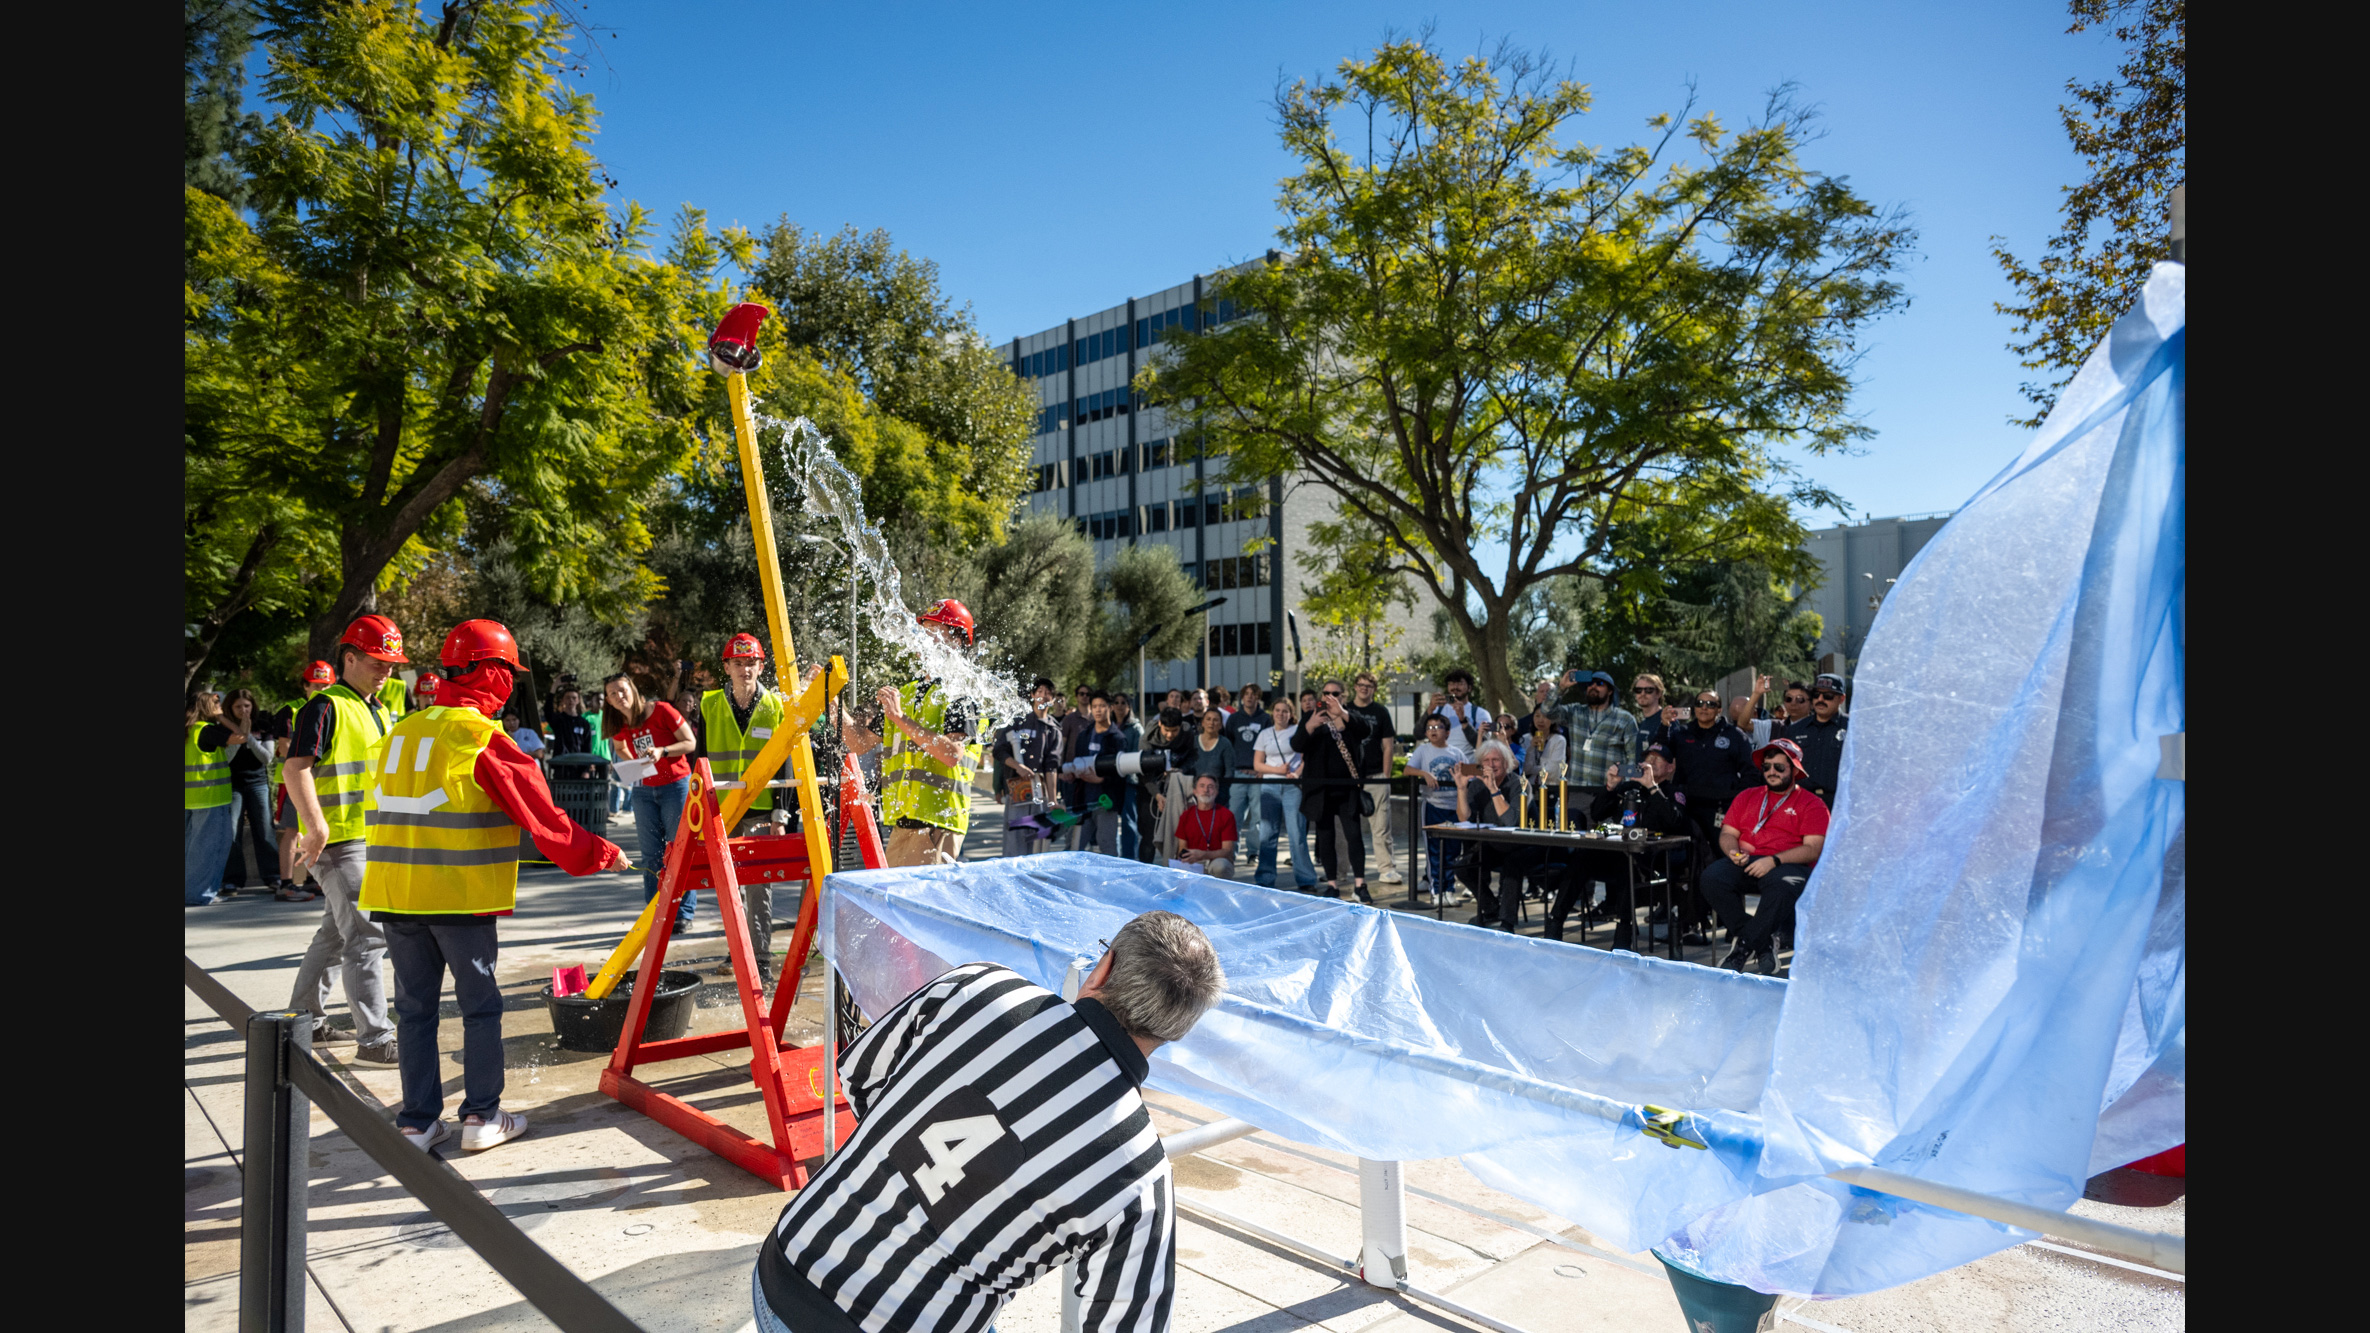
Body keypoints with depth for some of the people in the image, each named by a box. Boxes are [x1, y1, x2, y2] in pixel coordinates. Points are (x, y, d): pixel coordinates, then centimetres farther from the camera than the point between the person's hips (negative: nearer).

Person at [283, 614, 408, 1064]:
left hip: (372, 840, 9)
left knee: (335, 933, 19)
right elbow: (296, 768, -21)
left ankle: (305, 1019, 33)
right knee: (367, 938, -9)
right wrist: (315, 826, -29)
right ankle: (374, 1039, -5)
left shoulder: (379, 711, 16)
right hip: (340, 842, -9)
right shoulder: (326, 707, -12)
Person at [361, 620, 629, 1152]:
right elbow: (540, 814, -9)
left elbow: (397, 811, 19)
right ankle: (482, 1116, 11)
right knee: (480, 1005, 6)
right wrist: (601, 853, 1)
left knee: (414, 1006, 12)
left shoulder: (402, 732, 12)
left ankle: (418, 1121, 17)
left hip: (395, 890, 6)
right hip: (460, 893, -6)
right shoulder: (483, 738, -10)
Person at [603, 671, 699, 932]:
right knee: (651, 854, 6)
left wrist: (662, 751, -22)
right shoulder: (619, 726, 5)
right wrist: (627, 760, 6)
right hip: (644, 790, 5)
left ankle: (683, 914, 1)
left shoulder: (661, 711, -10)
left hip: (676, 785, -5)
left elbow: (691, 742, -9)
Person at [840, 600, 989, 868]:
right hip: (900, 821, 8)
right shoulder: (906, 692, 20)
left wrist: (901, 719, -19)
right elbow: (861, 744, 21)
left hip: (937, 822, -8)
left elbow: (953, 753, -19)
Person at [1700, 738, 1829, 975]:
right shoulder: (1747, 797, 23)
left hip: (1789, 866, -4)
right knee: (1712, 876, -28)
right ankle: (1763, 944, -19)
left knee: (1781, 883, -40)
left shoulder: (1812, 804, 9)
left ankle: (1745, 947, -28)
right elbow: (1727, 833, 17)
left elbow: (1813, 849, -4)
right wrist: (1733, 852, -7)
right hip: (1746, 864, 4)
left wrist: (1774, 860, -18)